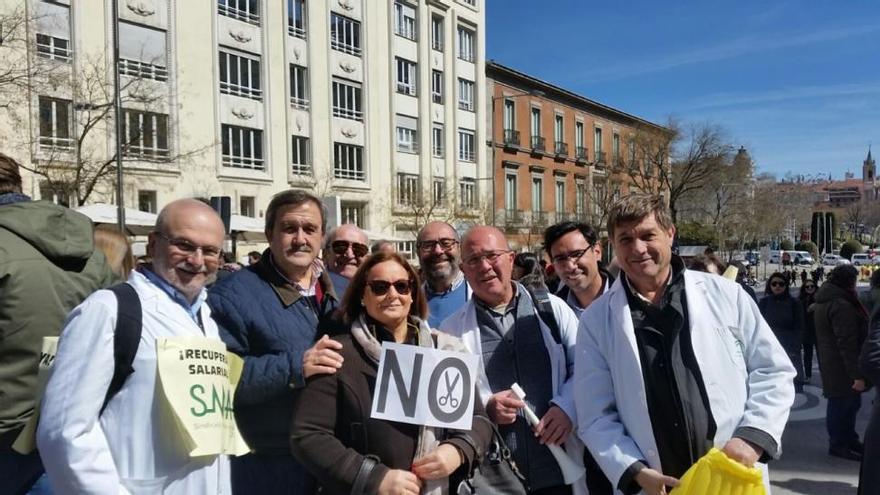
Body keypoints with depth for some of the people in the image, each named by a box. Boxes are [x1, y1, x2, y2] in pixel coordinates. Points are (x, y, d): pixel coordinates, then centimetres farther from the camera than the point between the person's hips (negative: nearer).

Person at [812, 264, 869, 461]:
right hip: (841, 366, -10)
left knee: (849, 402, 20)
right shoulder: (842, 305, -21)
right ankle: (838, 444, 12)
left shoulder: (825, 301, 13)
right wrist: (857, 374, -24)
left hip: (830, 362, 10)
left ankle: (848, 440, 31)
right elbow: (847, 343, -25)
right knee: (843, 404, 1)